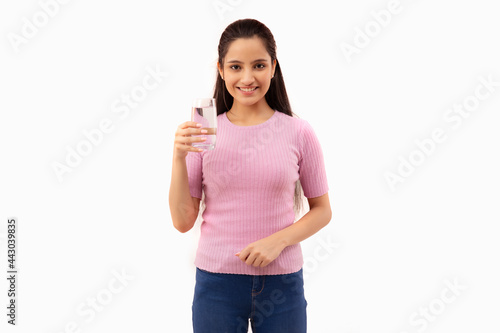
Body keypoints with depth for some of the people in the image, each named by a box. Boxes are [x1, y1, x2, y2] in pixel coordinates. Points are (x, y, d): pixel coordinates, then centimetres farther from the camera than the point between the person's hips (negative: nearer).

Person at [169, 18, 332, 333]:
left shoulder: (298, 133, -4)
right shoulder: (203, 133, -3)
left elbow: (322, 210, 4)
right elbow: (183, 221, -2)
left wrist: (278, 240, -12)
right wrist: (179, 157, -14)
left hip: (281, 282, 0)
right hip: (216, 280, 0)